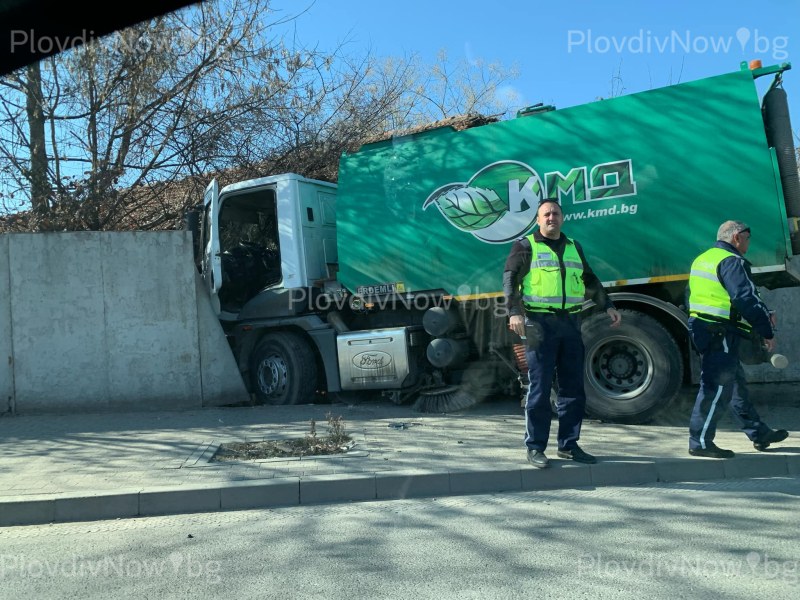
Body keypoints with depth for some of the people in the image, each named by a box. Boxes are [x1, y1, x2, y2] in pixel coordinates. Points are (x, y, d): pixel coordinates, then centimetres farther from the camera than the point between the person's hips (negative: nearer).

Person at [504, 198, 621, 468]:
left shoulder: (573, 247, 20)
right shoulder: (526, 246, 3)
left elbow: (590, 280, 29)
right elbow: (510, 279, -8)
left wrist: (608, 306, 21)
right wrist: (514, 312, -21)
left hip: (570, 323, 6)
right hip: (540, 324, -5)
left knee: (573, 387, 8)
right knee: (540, 388, -4)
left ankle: (568, 444, 19)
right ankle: (535, 448, 5)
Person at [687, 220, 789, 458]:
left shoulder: (703, 259, 18)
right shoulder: (731, 262, -12)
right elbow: (748, 300, -20)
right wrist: (768, 331, -11)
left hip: (701, 328, 11)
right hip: (721, 334, -10)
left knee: (735, 385, 18)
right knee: (717, 389, -5)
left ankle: (759, 434, 30)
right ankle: (701, 442, -1)